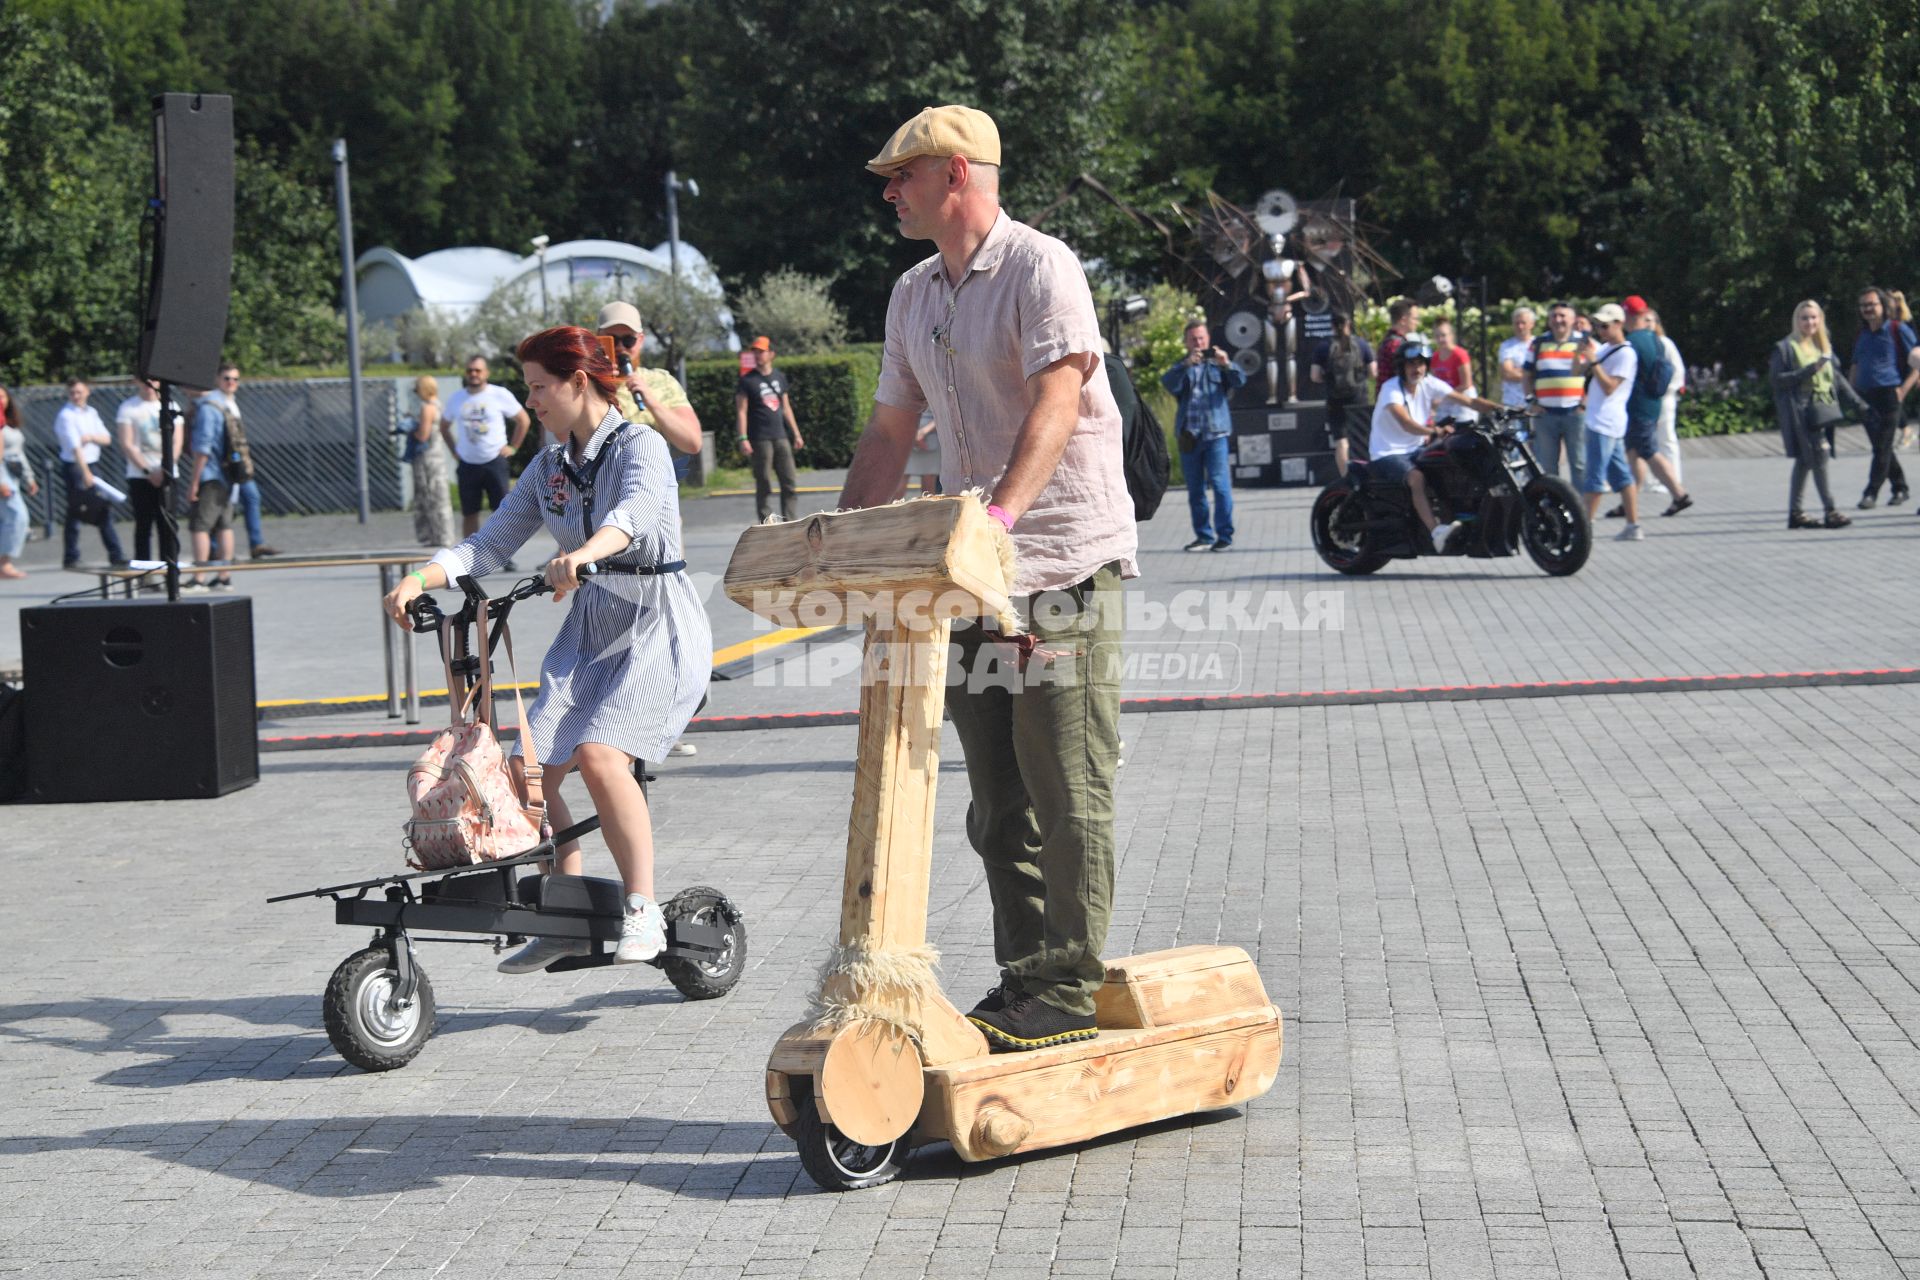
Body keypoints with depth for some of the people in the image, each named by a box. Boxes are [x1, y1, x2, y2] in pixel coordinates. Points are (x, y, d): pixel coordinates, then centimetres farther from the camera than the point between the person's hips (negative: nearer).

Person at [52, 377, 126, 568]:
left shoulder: (92, 412, 11)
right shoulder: (66, 416, -11)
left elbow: (106, 438, 9)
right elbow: (75, 447, -20)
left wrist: (91, 437, -13)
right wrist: (86, 473, -28)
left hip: (92, 464, 7)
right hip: (74, 466, -7)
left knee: (104, 510, 8)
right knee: (75, 513, -4)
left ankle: (115, 554, 13)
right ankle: (71, 558, 2)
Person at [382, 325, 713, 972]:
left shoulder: (640, 445, -10)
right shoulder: (549, 465, 11)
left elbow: (633, 512, -32)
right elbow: (490, 544, 7)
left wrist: (580, 555, -53)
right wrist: (419, 579, -11)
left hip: (658, 625, -7)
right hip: (588, 627, 7)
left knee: (599, 753, -27)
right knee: (529, 767, -8)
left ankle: (643, 911, -16)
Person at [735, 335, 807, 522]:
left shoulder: (780, 377, 13)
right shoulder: (747, 381, -1)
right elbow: (741, 411, -6)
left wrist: (796, 434, 17)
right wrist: (743, 438, -14)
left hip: (780, 437, 5)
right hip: (760, 440, -5)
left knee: (790, 483, 0)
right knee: (764, 485, -3)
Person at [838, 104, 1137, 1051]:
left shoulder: (1040, 268, -10)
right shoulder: (913, 296, 15)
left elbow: (1056, 402, -24)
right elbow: (889, 434, 19)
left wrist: (1002, 511, -37)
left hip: (1065, 567, -8)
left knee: (1066, 793, -5)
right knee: (998, 805, 9)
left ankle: (1069, 991, 1)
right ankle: (1022, 981, 17)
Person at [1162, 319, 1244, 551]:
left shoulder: (1217, 364, 10)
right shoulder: (1181, 366, 13)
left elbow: (1239, 381, -5)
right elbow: (1169, 384, -8)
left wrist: (1226, 364, -23)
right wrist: (1186, 364, -23)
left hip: (1215, 432, -3)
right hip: (1188, 435, 3)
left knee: (1220, 484, -12)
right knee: (1195, 489, 7)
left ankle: (1224, 534, -10)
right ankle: (1203, 536, 15)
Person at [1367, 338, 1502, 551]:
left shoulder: (1429, 384, 0)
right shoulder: (1391, 388, -17)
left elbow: (1468, 400, -8)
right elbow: (1406, 423, -35)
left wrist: (1500, 409, -21)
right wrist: (1434, 432, -52)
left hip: (1416, 448, 7)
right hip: (1388, 452, -7)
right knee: (1417, 478, -34)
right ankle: (1436, 531, -48)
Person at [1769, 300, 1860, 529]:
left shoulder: (1824, 347, 16)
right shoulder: (1785, 348, -5)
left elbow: (1837, 379, 19)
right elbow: (1775, 379, -12)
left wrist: (1858, 404, 16)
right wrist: (1808, 371, -20)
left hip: (1823, 410, 7)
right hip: (1800, 413, -7)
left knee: (1805, 461, 10)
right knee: (1818, 458, -12)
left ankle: (1795, 513, 16)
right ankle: (1830, 512, -11)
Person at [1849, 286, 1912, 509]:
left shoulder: (1898, 330, -2)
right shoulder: (1862, 334, 16)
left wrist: (1903, 388, -10)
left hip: (1888, 394, -7)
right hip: (1865, 397, 7)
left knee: (1882, 447, -8)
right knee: (1879, 446, 10)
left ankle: (1871, 493, -9)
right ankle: (1900, 488, 22)